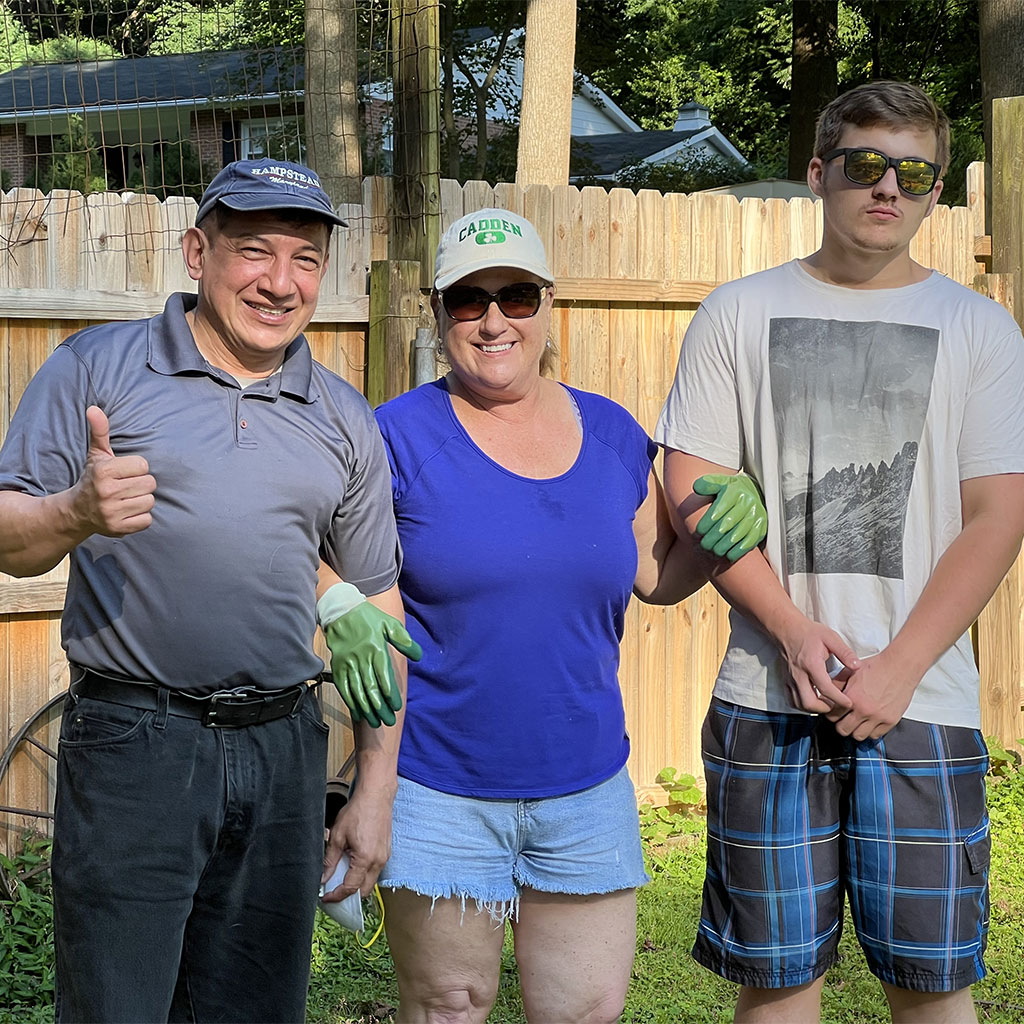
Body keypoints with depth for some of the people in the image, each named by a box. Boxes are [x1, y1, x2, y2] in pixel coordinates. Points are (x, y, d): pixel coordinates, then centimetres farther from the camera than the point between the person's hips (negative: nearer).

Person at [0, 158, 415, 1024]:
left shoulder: (345, 422, 12)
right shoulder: (96, 369, 1)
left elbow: (377, 607, 14)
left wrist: (376, 783, 9)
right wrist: (77, 513, -25)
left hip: (284, 751, 4)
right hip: (132, 746, -3)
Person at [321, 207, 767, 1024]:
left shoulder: (611, 434, 6)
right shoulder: (400, 437, -7)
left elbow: (653, 572, 15)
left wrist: (721, 531, -5)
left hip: (586, 787, 4)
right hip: (438, 790, -3)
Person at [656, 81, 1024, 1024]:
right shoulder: (739, 315, 7)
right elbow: (691, 486, 2)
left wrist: (899, 669, -10)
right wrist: (792, 628, -10)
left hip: (923, 700, 0)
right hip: (768, 698, 0)